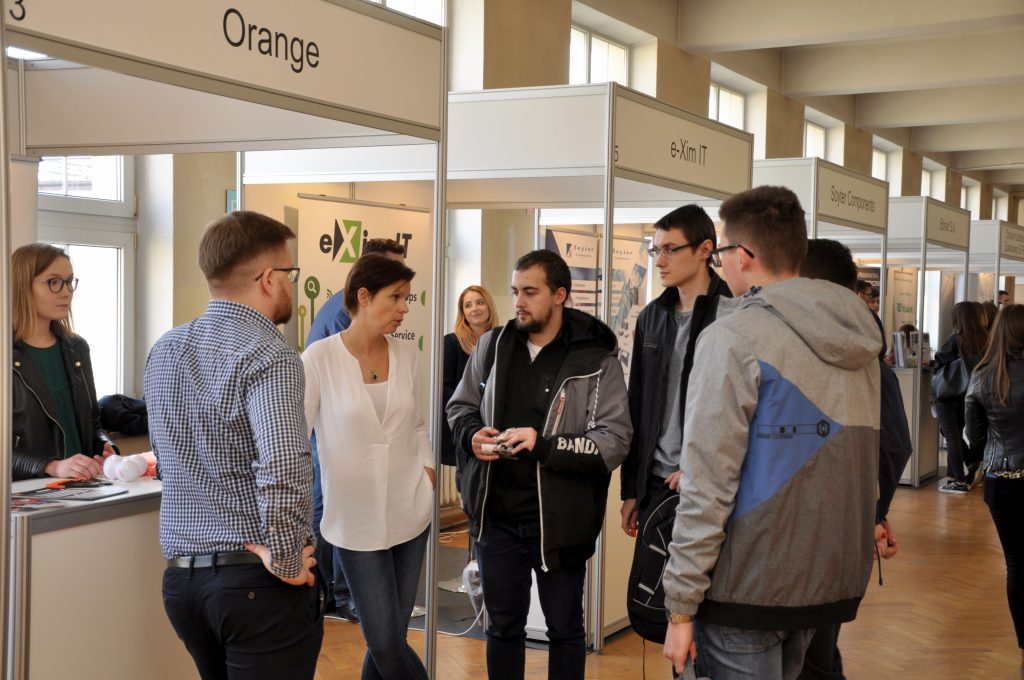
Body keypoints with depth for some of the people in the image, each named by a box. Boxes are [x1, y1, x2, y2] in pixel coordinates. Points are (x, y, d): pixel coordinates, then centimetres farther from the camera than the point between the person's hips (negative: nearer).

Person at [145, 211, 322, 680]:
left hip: (181, 574, 8)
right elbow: (282, 469, -30)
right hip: (255, 580, -8)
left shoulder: (164, 351, 9)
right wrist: (286, 560, -17)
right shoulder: (268, 356, -16)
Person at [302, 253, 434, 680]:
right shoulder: (320, 358, -10)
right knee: (385, 643, -4)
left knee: (387, 642, 9)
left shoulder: (407, 356, 4)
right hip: (355, 520, -4)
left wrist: (428, 471, 3)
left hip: (410, 514, 4)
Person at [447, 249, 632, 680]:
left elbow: (615, 442, -15)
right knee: (503, 626, 19)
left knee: (565, 629, 15)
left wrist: (544, 444, -25)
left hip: (558, 520, -3)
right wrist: (473, 435, -8)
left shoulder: (597, 360, -10)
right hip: (496, 516, 4)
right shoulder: (492, 346, 3)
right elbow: (460, 407, 15)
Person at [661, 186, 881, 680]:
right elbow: (862, 466, 10)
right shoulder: (860, 343, 8)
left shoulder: (732, 339, -13)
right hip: (836, 583, 7)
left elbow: (706, 488, -17)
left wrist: (681, 606, -12)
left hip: (749, 586, -7)